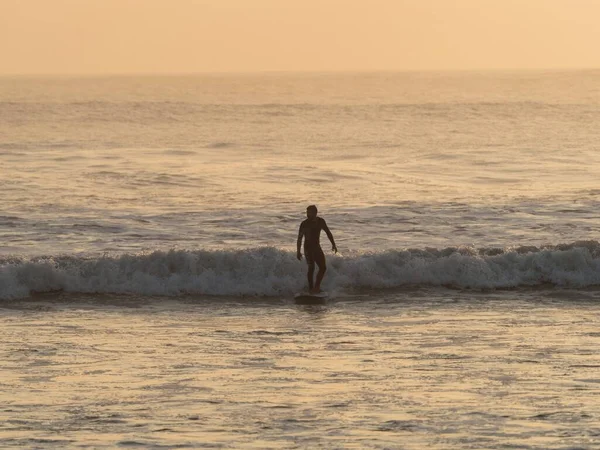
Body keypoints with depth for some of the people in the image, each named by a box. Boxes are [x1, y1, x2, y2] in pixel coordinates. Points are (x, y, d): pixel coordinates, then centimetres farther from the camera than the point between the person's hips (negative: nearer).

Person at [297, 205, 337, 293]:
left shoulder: (320, 221, 1)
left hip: (317, 246, 5)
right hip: (308, 247, -5)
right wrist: (298, 252, -11)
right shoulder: (304, 224, -11)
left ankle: (316, 286, 12)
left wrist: (333, 244, 6)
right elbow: (299, 238, -7)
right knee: (311, 267, -14)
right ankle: (311, 288, -9)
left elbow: (328, 233, 13)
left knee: (323, 267, 1)